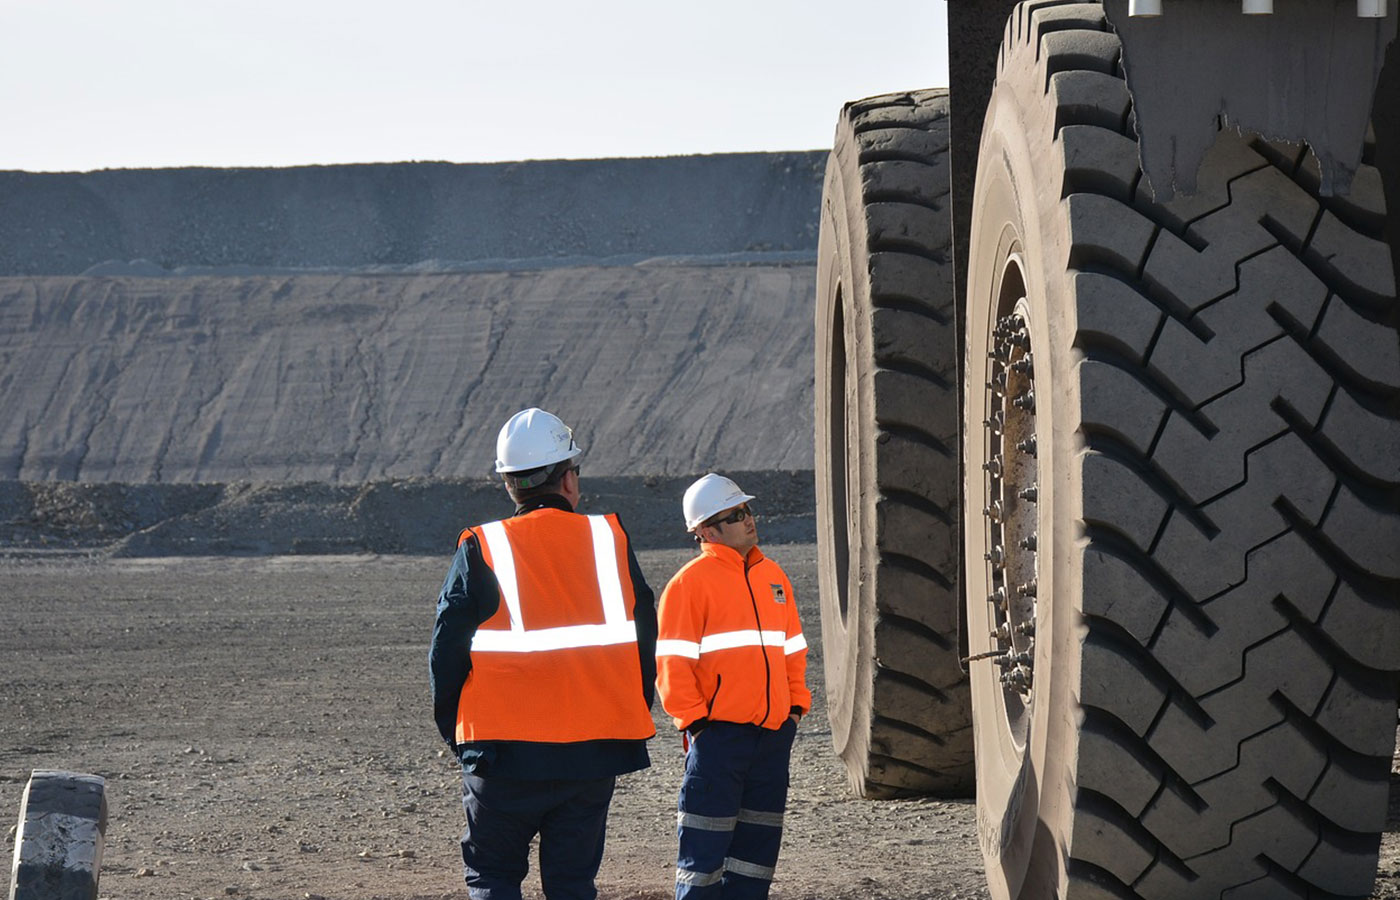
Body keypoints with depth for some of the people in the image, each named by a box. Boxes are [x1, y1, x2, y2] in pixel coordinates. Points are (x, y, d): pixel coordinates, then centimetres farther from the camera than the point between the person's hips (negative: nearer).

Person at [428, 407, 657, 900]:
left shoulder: (481, 551, -5)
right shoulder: (610, 540, 2)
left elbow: (447, 651, -2)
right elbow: (643, 641, 8)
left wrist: (454, 729, 12)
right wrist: (627, 720, 19)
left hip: (505, 751, -2)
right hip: (595, 750, 2)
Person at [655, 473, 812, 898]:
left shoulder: (772, 576, 15)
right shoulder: (691, 581, -6)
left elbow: (792, 649, 23)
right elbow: (671, 661, -8)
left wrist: (796, 704, 13)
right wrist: (692, 717, -12)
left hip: (772, 731, 7)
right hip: (718, 732, -7)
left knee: (759, 839, 10)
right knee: (705, 845, -6)